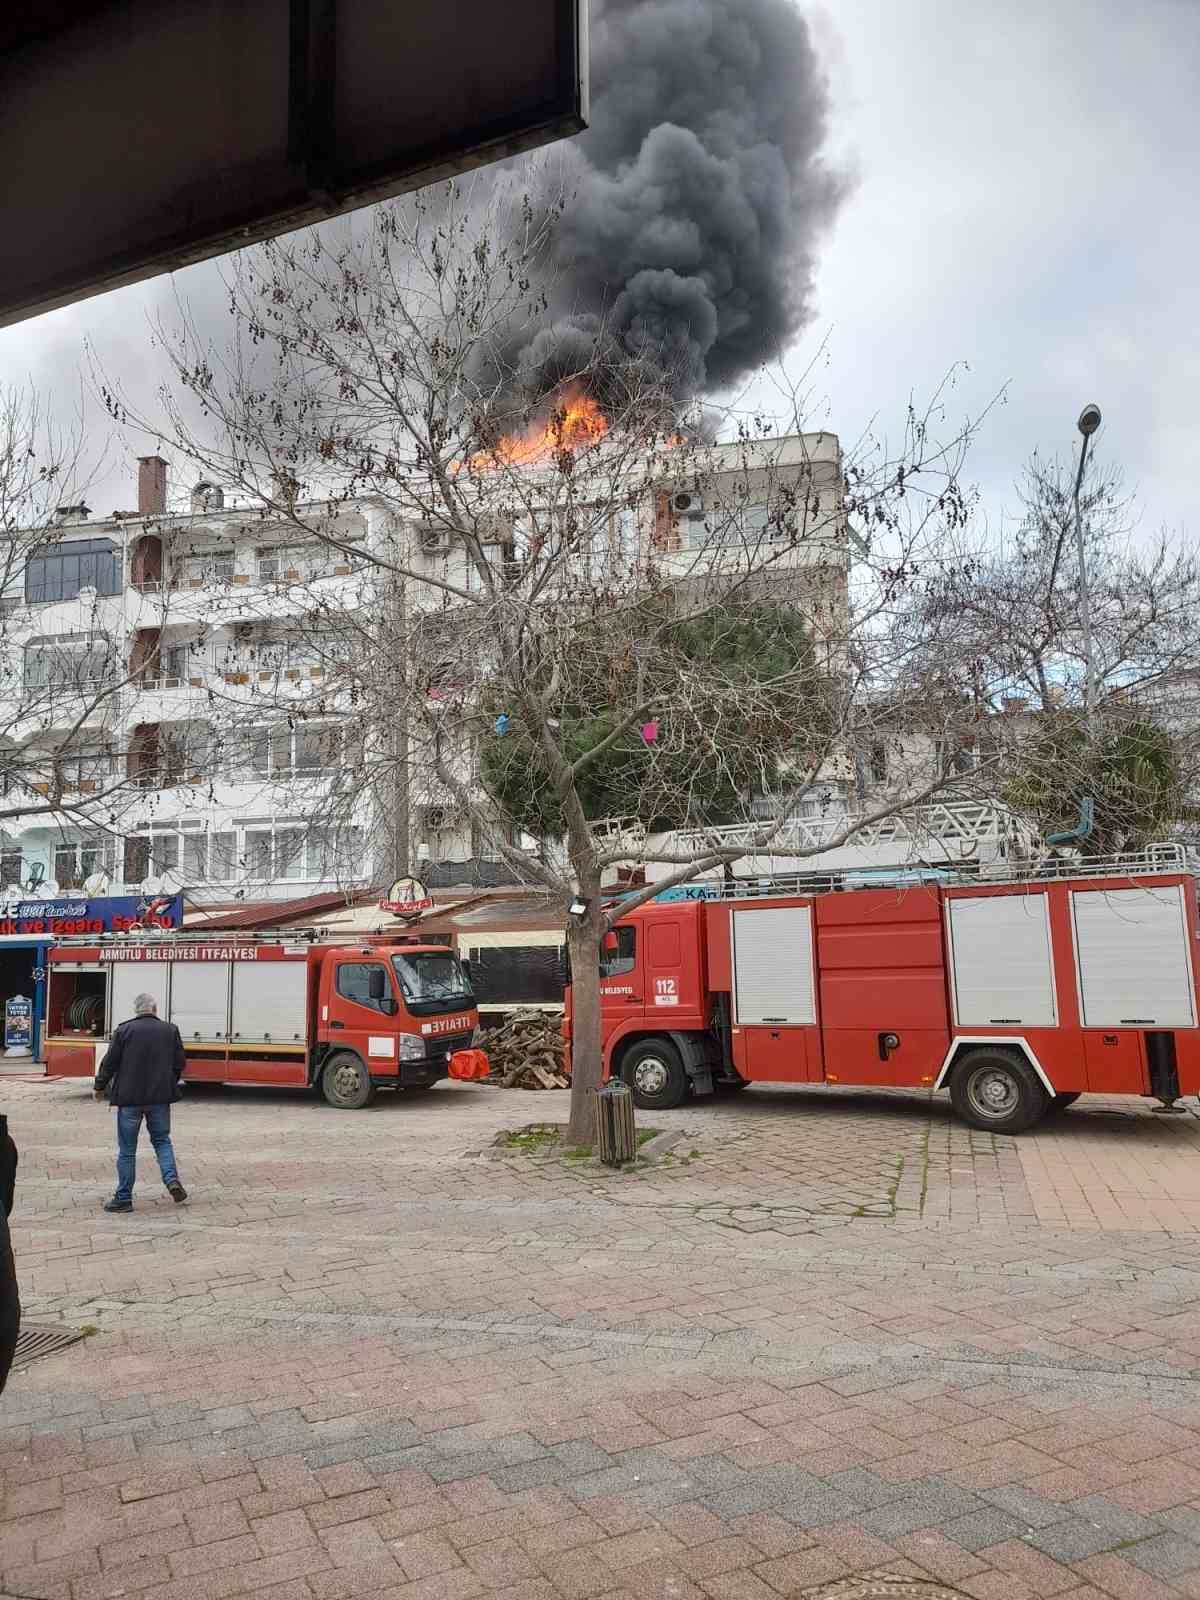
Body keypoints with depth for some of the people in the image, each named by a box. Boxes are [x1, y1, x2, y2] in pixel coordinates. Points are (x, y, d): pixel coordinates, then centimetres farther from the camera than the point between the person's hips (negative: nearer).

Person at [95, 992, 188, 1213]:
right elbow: (179, 1063, 6)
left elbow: (109, 1062, -2)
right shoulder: (170, 1030, 3)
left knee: (127, 1149, 7)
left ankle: (124, 1198, 11)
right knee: (162, 1140, 18)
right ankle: (172, 1180, -1)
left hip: (129, 1097, -2)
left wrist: (100, 1087, 14)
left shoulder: (124, 1030, -5)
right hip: (160, 1096, 2)